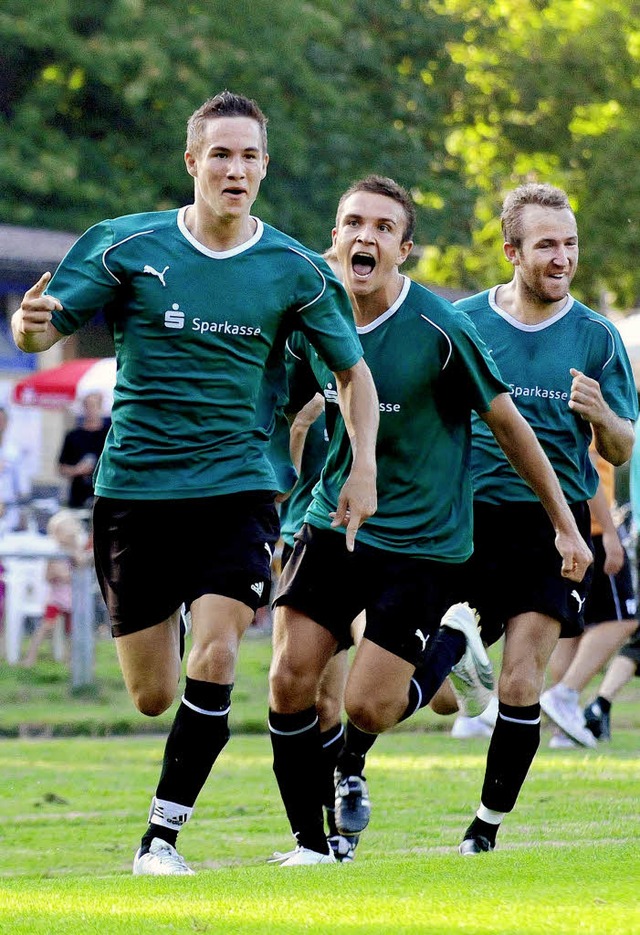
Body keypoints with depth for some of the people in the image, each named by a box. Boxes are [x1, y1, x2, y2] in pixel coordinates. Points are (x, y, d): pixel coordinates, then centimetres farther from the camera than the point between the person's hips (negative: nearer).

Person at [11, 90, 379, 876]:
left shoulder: (295, 271, 0)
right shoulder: (126, 246, -3)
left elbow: (353, 370, 13)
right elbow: (42, 332, -2)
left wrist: (363, 469, 2)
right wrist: (30, 324, -26)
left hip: (236, 491, 0)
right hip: (133, 488, 0)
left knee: (213, 662, -18)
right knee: (152, 696, 3)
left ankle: (161, 836, -7)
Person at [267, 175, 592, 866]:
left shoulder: (439, 330, -17)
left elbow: (507, 423, -6)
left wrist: (565, 524, 0)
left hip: (422, 543, -4)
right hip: (333, 525, 4)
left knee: (366, 709, -9)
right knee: (290, 683, -8)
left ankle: (454, 640, 23)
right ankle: (310, 845, 8)